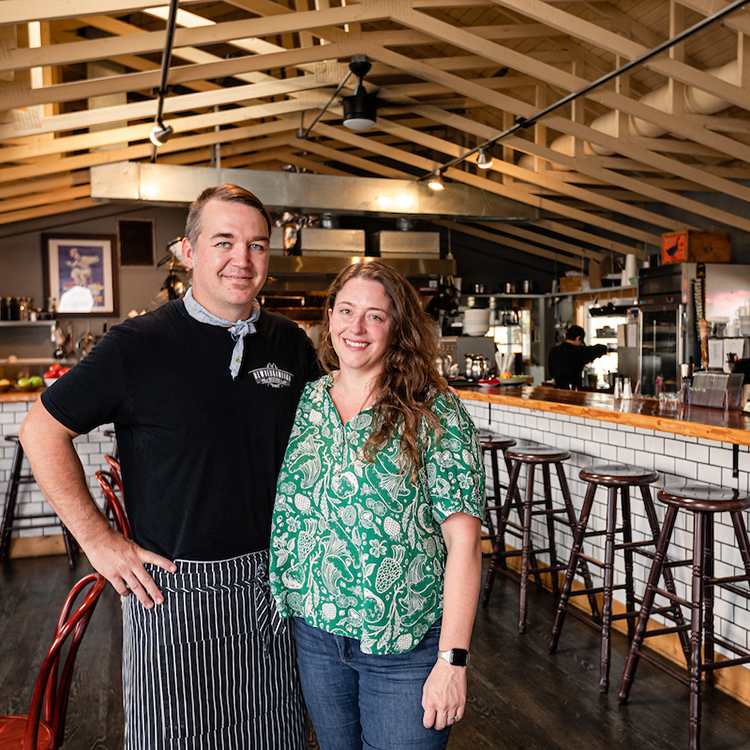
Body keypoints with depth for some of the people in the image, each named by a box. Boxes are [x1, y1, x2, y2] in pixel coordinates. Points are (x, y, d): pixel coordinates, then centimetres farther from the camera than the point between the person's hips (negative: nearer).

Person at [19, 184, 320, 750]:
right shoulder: (139, 346, -11)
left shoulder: (292, 344, 1)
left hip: (276, 586, 4)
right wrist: (98, 538, -7)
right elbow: (42, 430, -4)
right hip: (175, 590, -3)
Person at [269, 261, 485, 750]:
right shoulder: (305, 402, 1)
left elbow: (463, 539, -15)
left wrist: (452, 659, -18)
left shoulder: (435, 413, -13)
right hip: (313, 634, 5)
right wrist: (288, 599, 8)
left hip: (406, 643, -4)